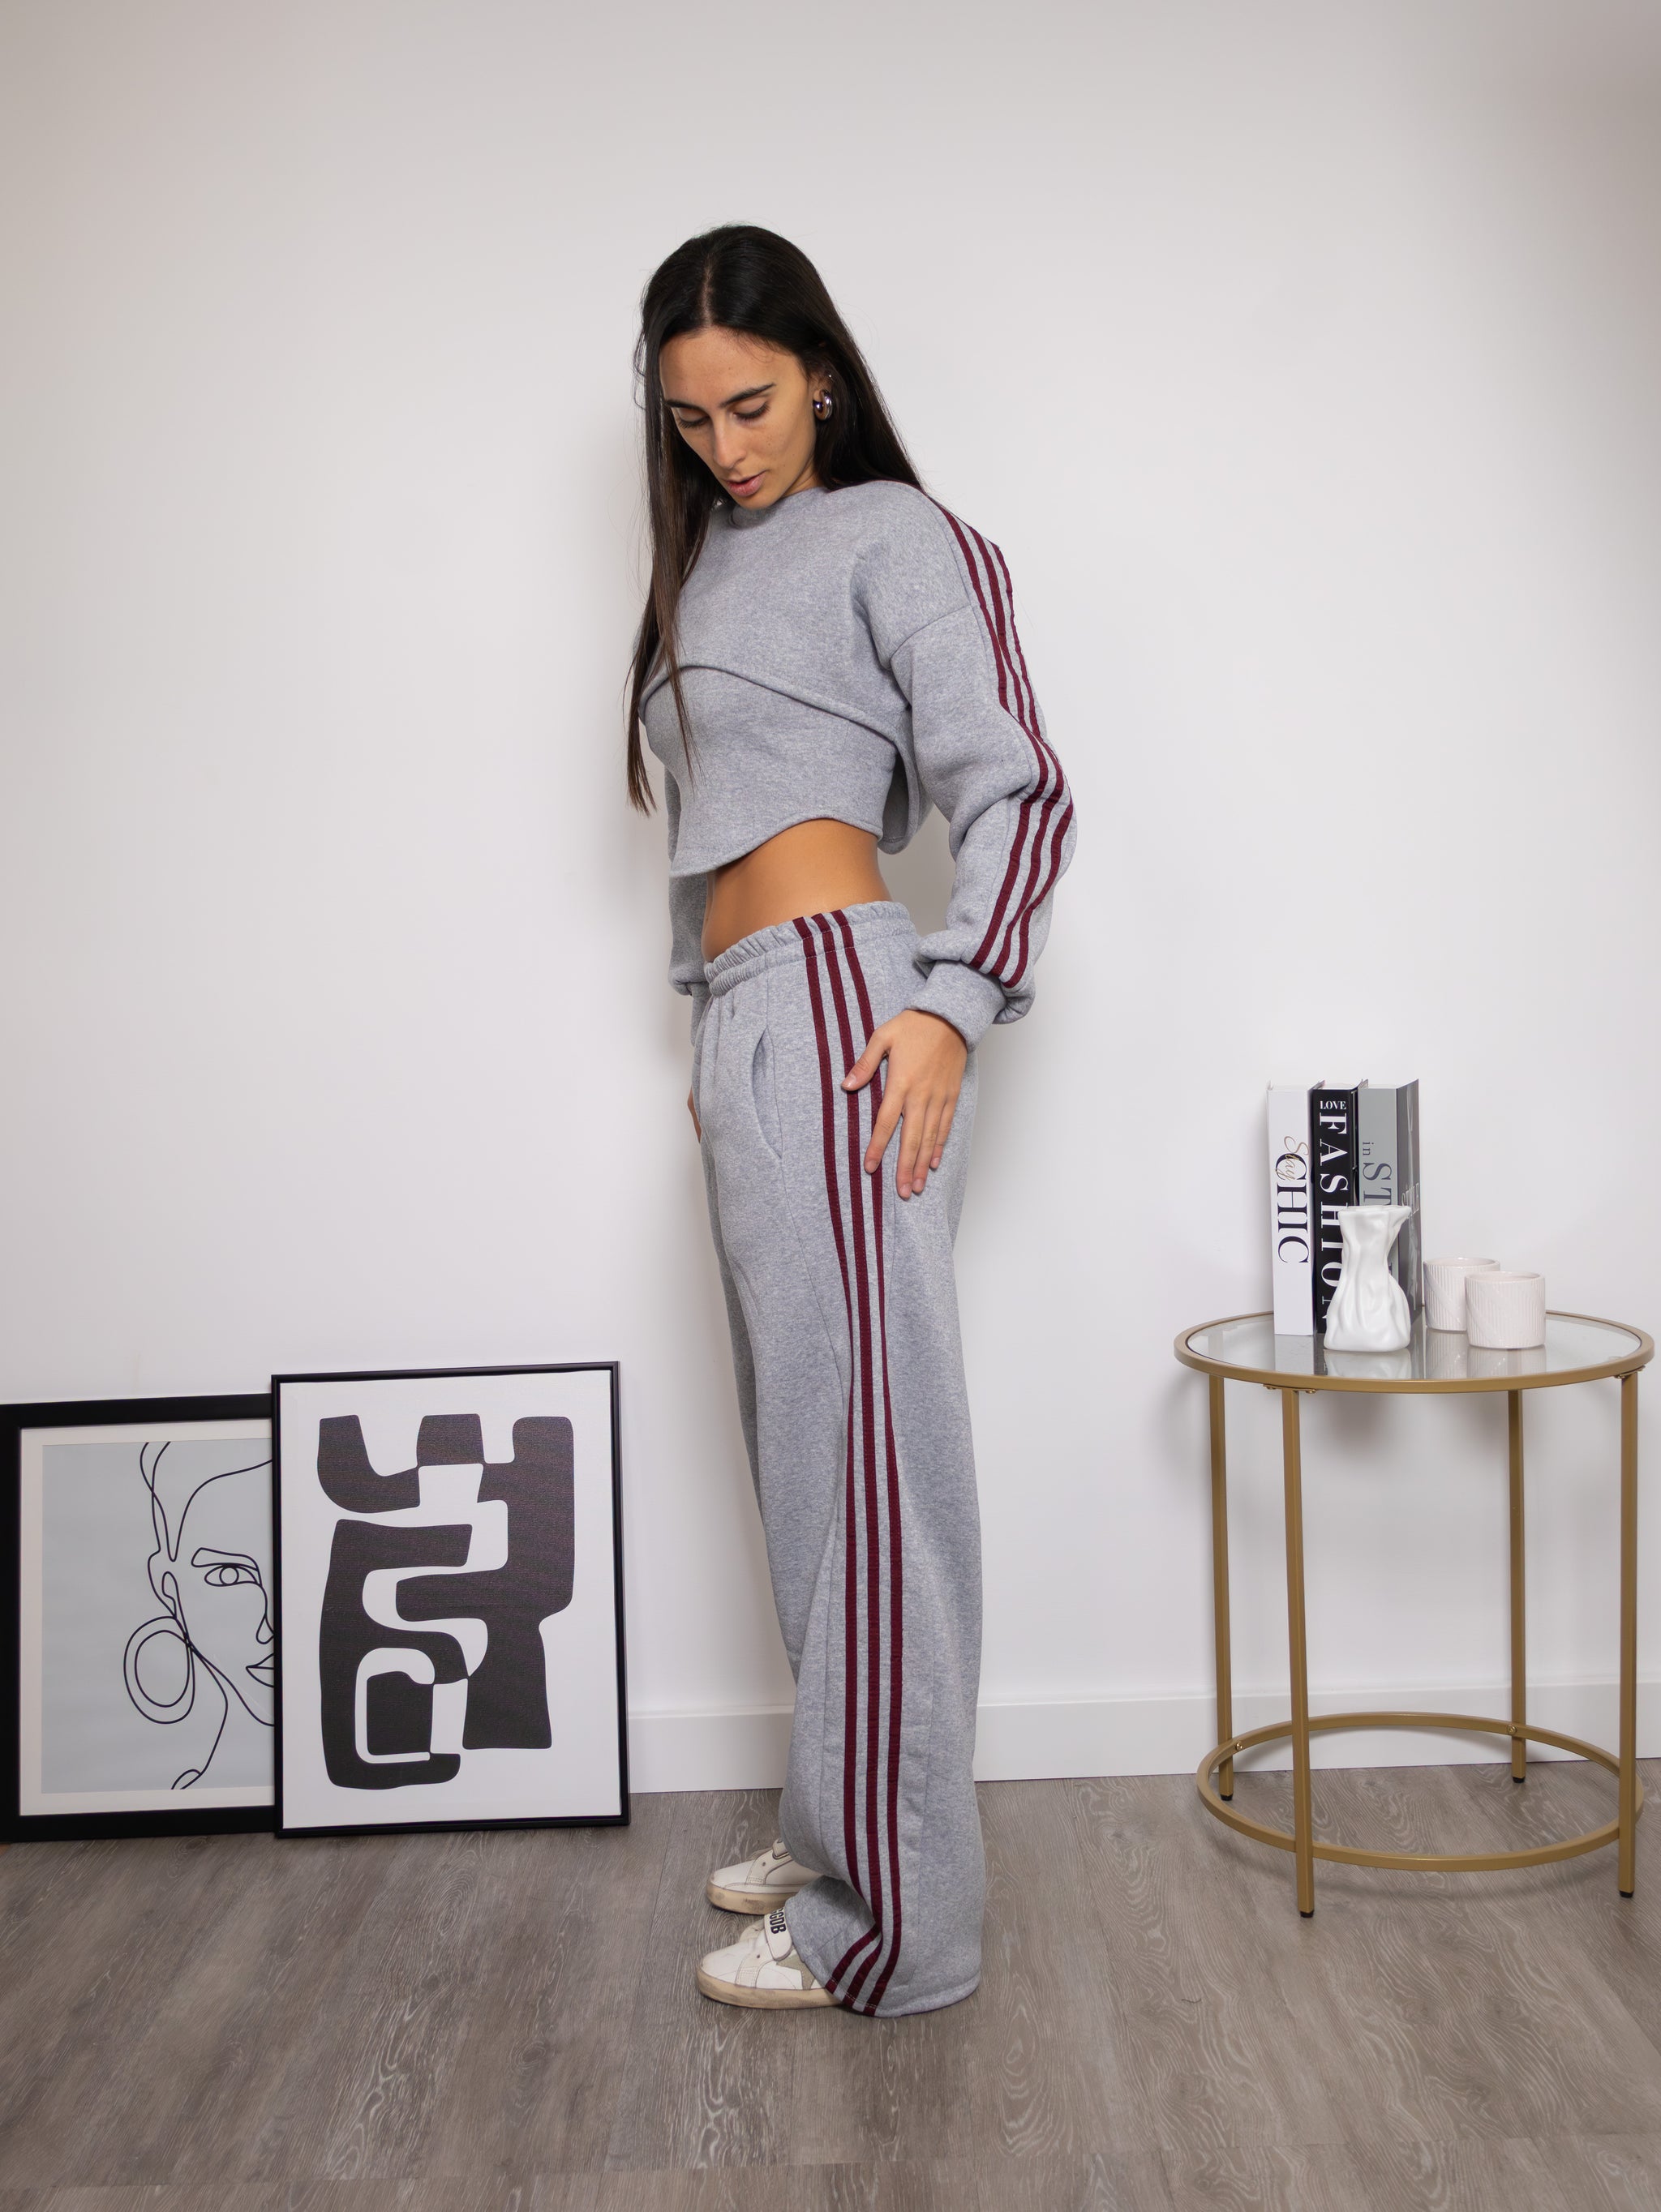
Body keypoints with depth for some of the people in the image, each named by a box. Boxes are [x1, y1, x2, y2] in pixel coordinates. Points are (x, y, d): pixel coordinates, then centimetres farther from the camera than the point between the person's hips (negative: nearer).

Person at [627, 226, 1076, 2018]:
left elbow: (1017, 790, -8)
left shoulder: (896, 537, 0)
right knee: (808, 1436, 11)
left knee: (862, 1437, -6)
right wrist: (721, 1046, 18)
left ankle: (888, 1923, 4)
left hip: (834, 1005, -8)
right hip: (745, 1023, 8)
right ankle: (837, 1833, 24)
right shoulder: (709, 565, 24)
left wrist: (952, 1003, -20)